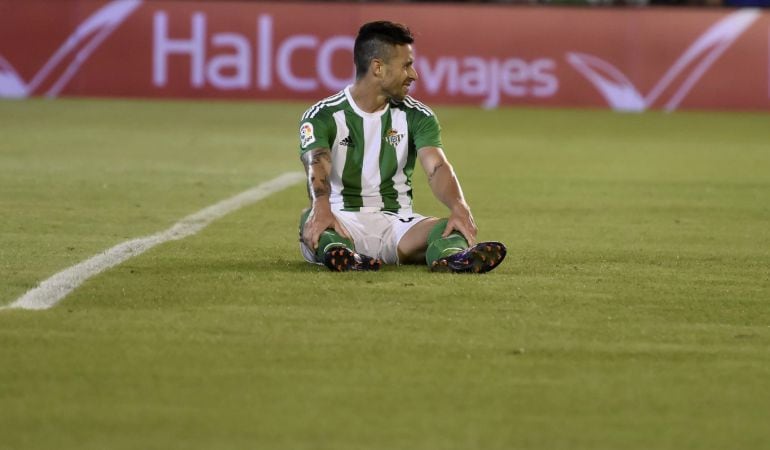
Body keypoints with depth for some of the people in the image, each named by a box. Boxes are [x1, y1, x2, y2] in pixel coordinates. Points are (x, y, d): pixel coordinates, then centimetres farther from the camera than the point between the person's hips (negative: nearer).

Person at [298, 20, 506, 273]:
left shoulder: (417, 117, 8)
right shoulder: (322, 117, -2)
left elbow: (436, 166, -9)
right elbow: (317, 168, -21)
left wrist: (459, 207, -32)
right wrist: (322, 208, -46)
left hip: (396, 223, 2)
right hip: (341, 222, -2)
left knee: (454, 227, -28)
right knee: (313, 221, -37)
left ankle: (450, 257, -64)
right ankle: (338, 252, -71)